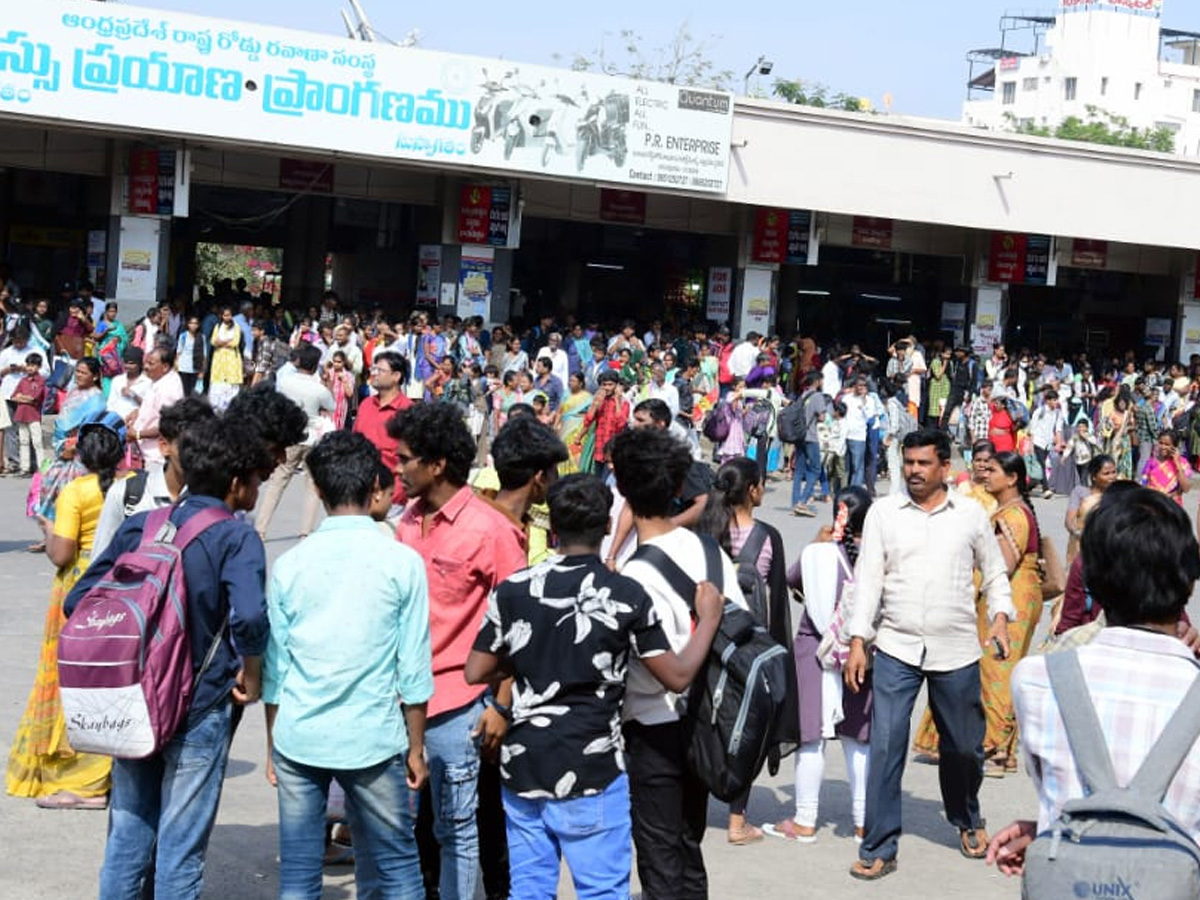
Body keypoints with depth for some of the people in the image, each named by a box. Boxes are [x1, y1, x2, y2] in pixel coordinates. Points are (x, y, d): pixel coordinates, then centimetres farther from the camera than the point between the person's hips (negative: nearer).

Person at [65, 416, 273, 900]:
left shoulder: (138, 527, 4)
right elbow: (249, 616, -29)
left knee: (127, 837, 16)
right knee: (181, 848, 6)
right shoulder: (236, 538, -13)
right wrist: (251, 678, -12)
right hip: (199, 712, -5)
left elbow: (78, 601, 5)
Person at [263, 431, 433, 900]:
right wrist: (416, 749, 7)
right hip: (374, 738, -2)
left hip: (298, 739, 2)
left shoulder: (289, 565, 0)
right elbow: (413, 669, -3)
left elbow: (274, 667, 4)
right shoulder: (402, 562, -5)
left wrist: (273, 745, 15)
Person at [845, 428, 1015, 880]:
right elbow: (868, 578, 1)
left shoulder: (970, 514, 4)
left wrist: (1000, 617, -2)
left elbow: (994, 571, 14)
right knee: (885, 747, -7)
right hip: (896, 648, -1)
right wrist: (857, 641, -4)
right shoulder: (883, 512, 2)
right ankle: (879, 848, 2)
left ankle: (967, 822, 39)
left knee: (964, 747, 12)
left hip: (956, 651, 1)